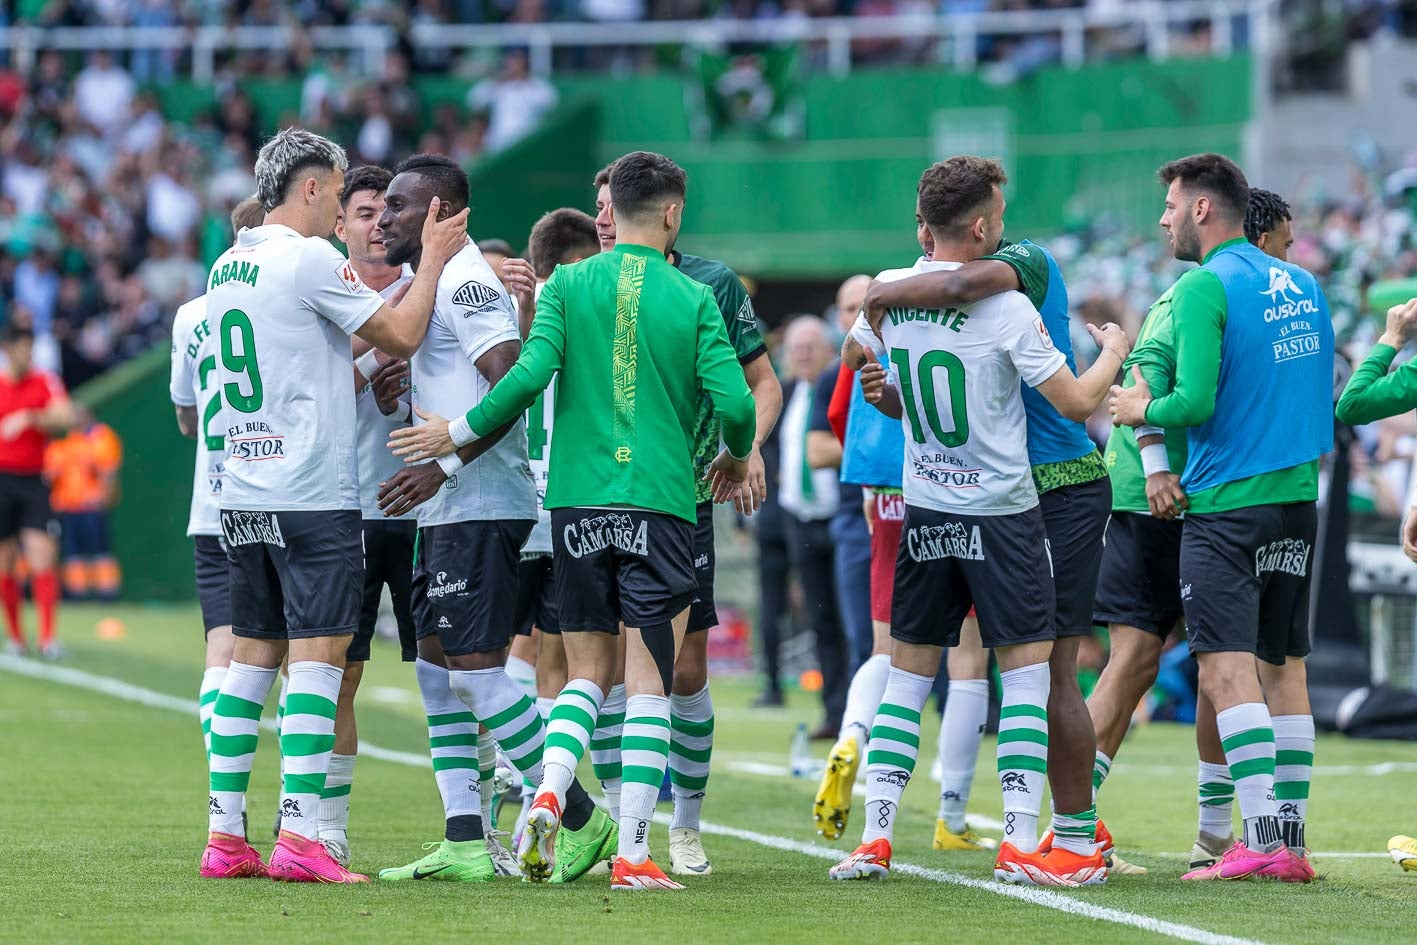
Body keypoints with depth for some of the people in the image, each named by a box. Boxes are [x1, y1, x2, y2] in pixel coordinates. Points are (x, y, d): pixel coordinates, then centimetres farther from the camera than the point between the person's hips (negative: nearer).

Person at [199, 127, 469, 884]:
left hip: (240, 494, 8)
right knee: (317, 655, -7)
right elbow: (400, 336, -5)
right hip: (311, 493, -8)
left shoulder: (226, 268, 13)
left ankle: (225, 836, 8)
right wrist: (431, 260, 7)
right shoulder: (309, 259, -10)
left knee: (251, 654, 10)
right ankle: (299, 839, -12)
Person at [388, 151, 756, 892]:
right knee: (649, 683, 0)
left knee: (588, 672, 14)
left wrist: (458, 434, 4)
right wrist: (736, 457, 15)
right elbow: (735, 400, -7)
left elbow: (531, 373, -9)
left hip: (577, 502, 2)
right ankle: (632, 854, -5)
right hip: (660, 505, -2)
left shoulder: (569, 285, 3)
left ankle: (548, 794, -12)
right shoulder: (693, 300, 0)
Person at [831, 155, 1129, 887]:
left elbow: (855, 355, 21)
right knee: (1026, 670, 1)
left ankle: (874, 837, 6)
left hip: (924, 509, 5)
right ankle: (1022, 843, -3)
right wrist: (1112, 353, 9)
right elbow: (1076, 403, -9)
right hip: (1003, 511, -5)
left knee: (908, 670, 10)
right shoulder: (1007, 308, -14)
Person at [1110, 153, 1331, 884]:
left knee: (1227, 669, -9)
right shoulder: (1301, 284, 13)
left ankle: (1261, 837, -18)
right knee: (1284, 666, 10)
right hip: (1298, 495, 8)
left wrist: (1143, 410, 0)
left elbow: (1196, 402, -17)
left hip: (1226, 503, -8)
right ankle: (1292, 844, 10)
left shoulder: (1204, 287, -11)